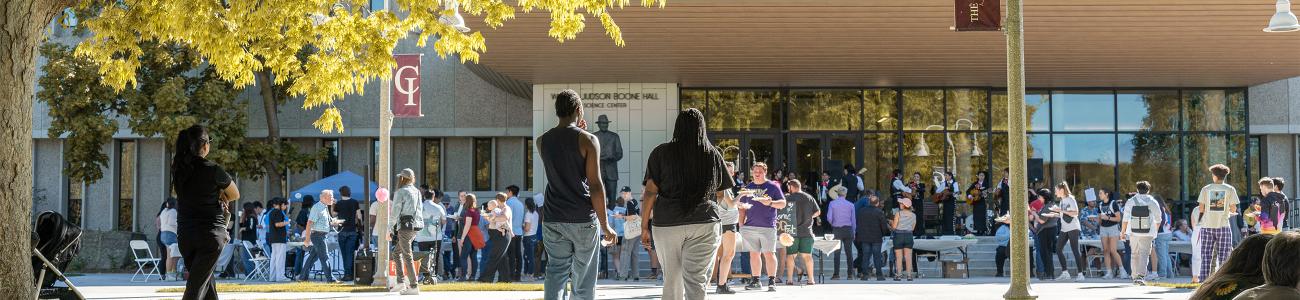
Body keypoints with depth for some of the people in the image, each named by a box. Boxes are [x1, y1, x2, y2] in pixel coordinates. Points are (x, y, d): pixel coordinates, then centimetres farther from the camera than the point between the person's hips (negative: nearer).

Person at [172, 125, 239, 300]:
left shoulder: (178, 169, 2)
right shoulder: (213, 170, -11)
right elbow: (235, 195, 2)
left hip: (184, 233, 5)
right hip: (210, 233, -5)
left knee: (207, 284, 17)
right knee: (196, 286, -8)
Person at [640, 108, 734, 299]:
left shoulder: (661, 153, 2)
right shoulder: (713, 154, 6)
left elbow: (650, 191, -3)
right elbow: (721, 194, 14)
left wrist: (645, 225, 2)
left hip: (666, 224, 0)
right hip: (705, 223, 0)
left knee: (671, 281, 13)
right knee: (696, 282, -4)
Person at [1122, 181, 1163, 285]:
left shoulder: (1130, 202, 3)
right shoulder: (1153, 202, 1)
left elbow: (1125, 219, 1)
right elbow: (1158, 220, 8)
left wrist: (1123, 232, 8)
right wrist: (1155, 231, 24)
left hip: (1133, 233, 2)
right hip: (1147, 234, -2)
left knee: (1135, 255, 13)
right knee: (1144, 254, -3)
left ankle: (1135, 277, 16)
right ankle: (1141, 276, -19)